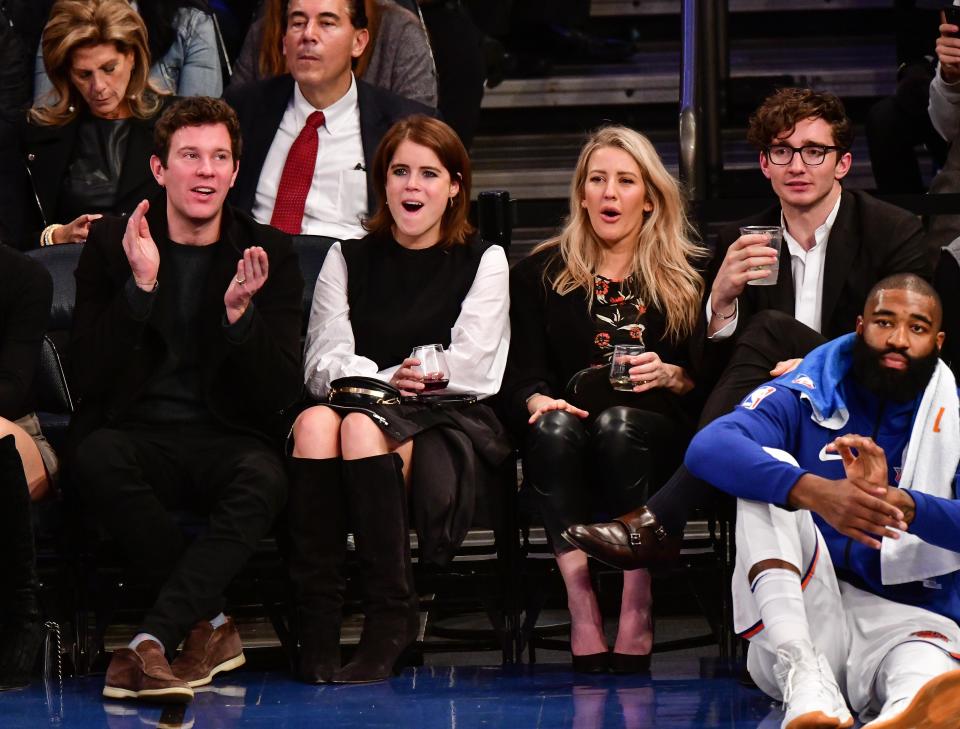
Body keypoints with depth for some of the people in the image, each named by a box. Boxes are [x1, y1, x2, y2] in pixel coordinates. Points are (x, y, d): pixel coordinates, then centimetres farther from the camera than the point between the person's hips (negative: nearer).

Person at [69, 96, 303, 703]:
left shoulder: (269, 253, 3)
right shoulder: (112, 244, 3)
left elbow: (281, 394, -3)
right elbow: (89, 376, -7)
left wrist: (239, 312, -22)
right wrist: (142, 285, -20)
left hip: (228, 437, 0)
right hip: (138, 431, 0)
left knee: (263, 477, -35)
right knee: (98, 457, -35)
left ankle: (152, 640, -34)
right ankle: (210, 622, -22)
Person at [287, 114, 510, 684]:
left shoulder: (483, 262, 11)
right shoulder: (348, 259, 19)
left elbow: (468, 367, -1)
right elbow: (325, 362, 7)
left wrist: (376, 381, -8)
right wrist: (388, 379, -12)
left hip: (452, 425, -3)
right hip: (364, 408, 3)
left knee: (362, 427, -36)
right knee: (315, 423, -35)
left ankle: (392, 617, -33)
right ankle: (317, 629, -37)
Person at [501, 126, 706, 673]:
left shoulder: (686, 277, 14)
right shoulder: (540, 274, 16)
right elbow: (523, 375, 6)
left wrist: (671, 376, -10)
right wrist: (538, 400, -16)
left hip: (657, 435, -1)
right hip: (570, 444, 1)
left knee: (619, 423, -36)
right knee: (554, 427, -35)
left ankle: (637, 612, -36)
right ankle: (582, 609, -40)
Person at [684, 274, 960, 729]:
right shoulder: (806, 398, 4)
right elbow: (708, 448, -16)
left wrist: (897, 503, -31)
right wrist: (814, 491, -34)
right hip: (801, 614, 1)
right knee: (772, 473, -20)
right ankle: (805, 679, -40)